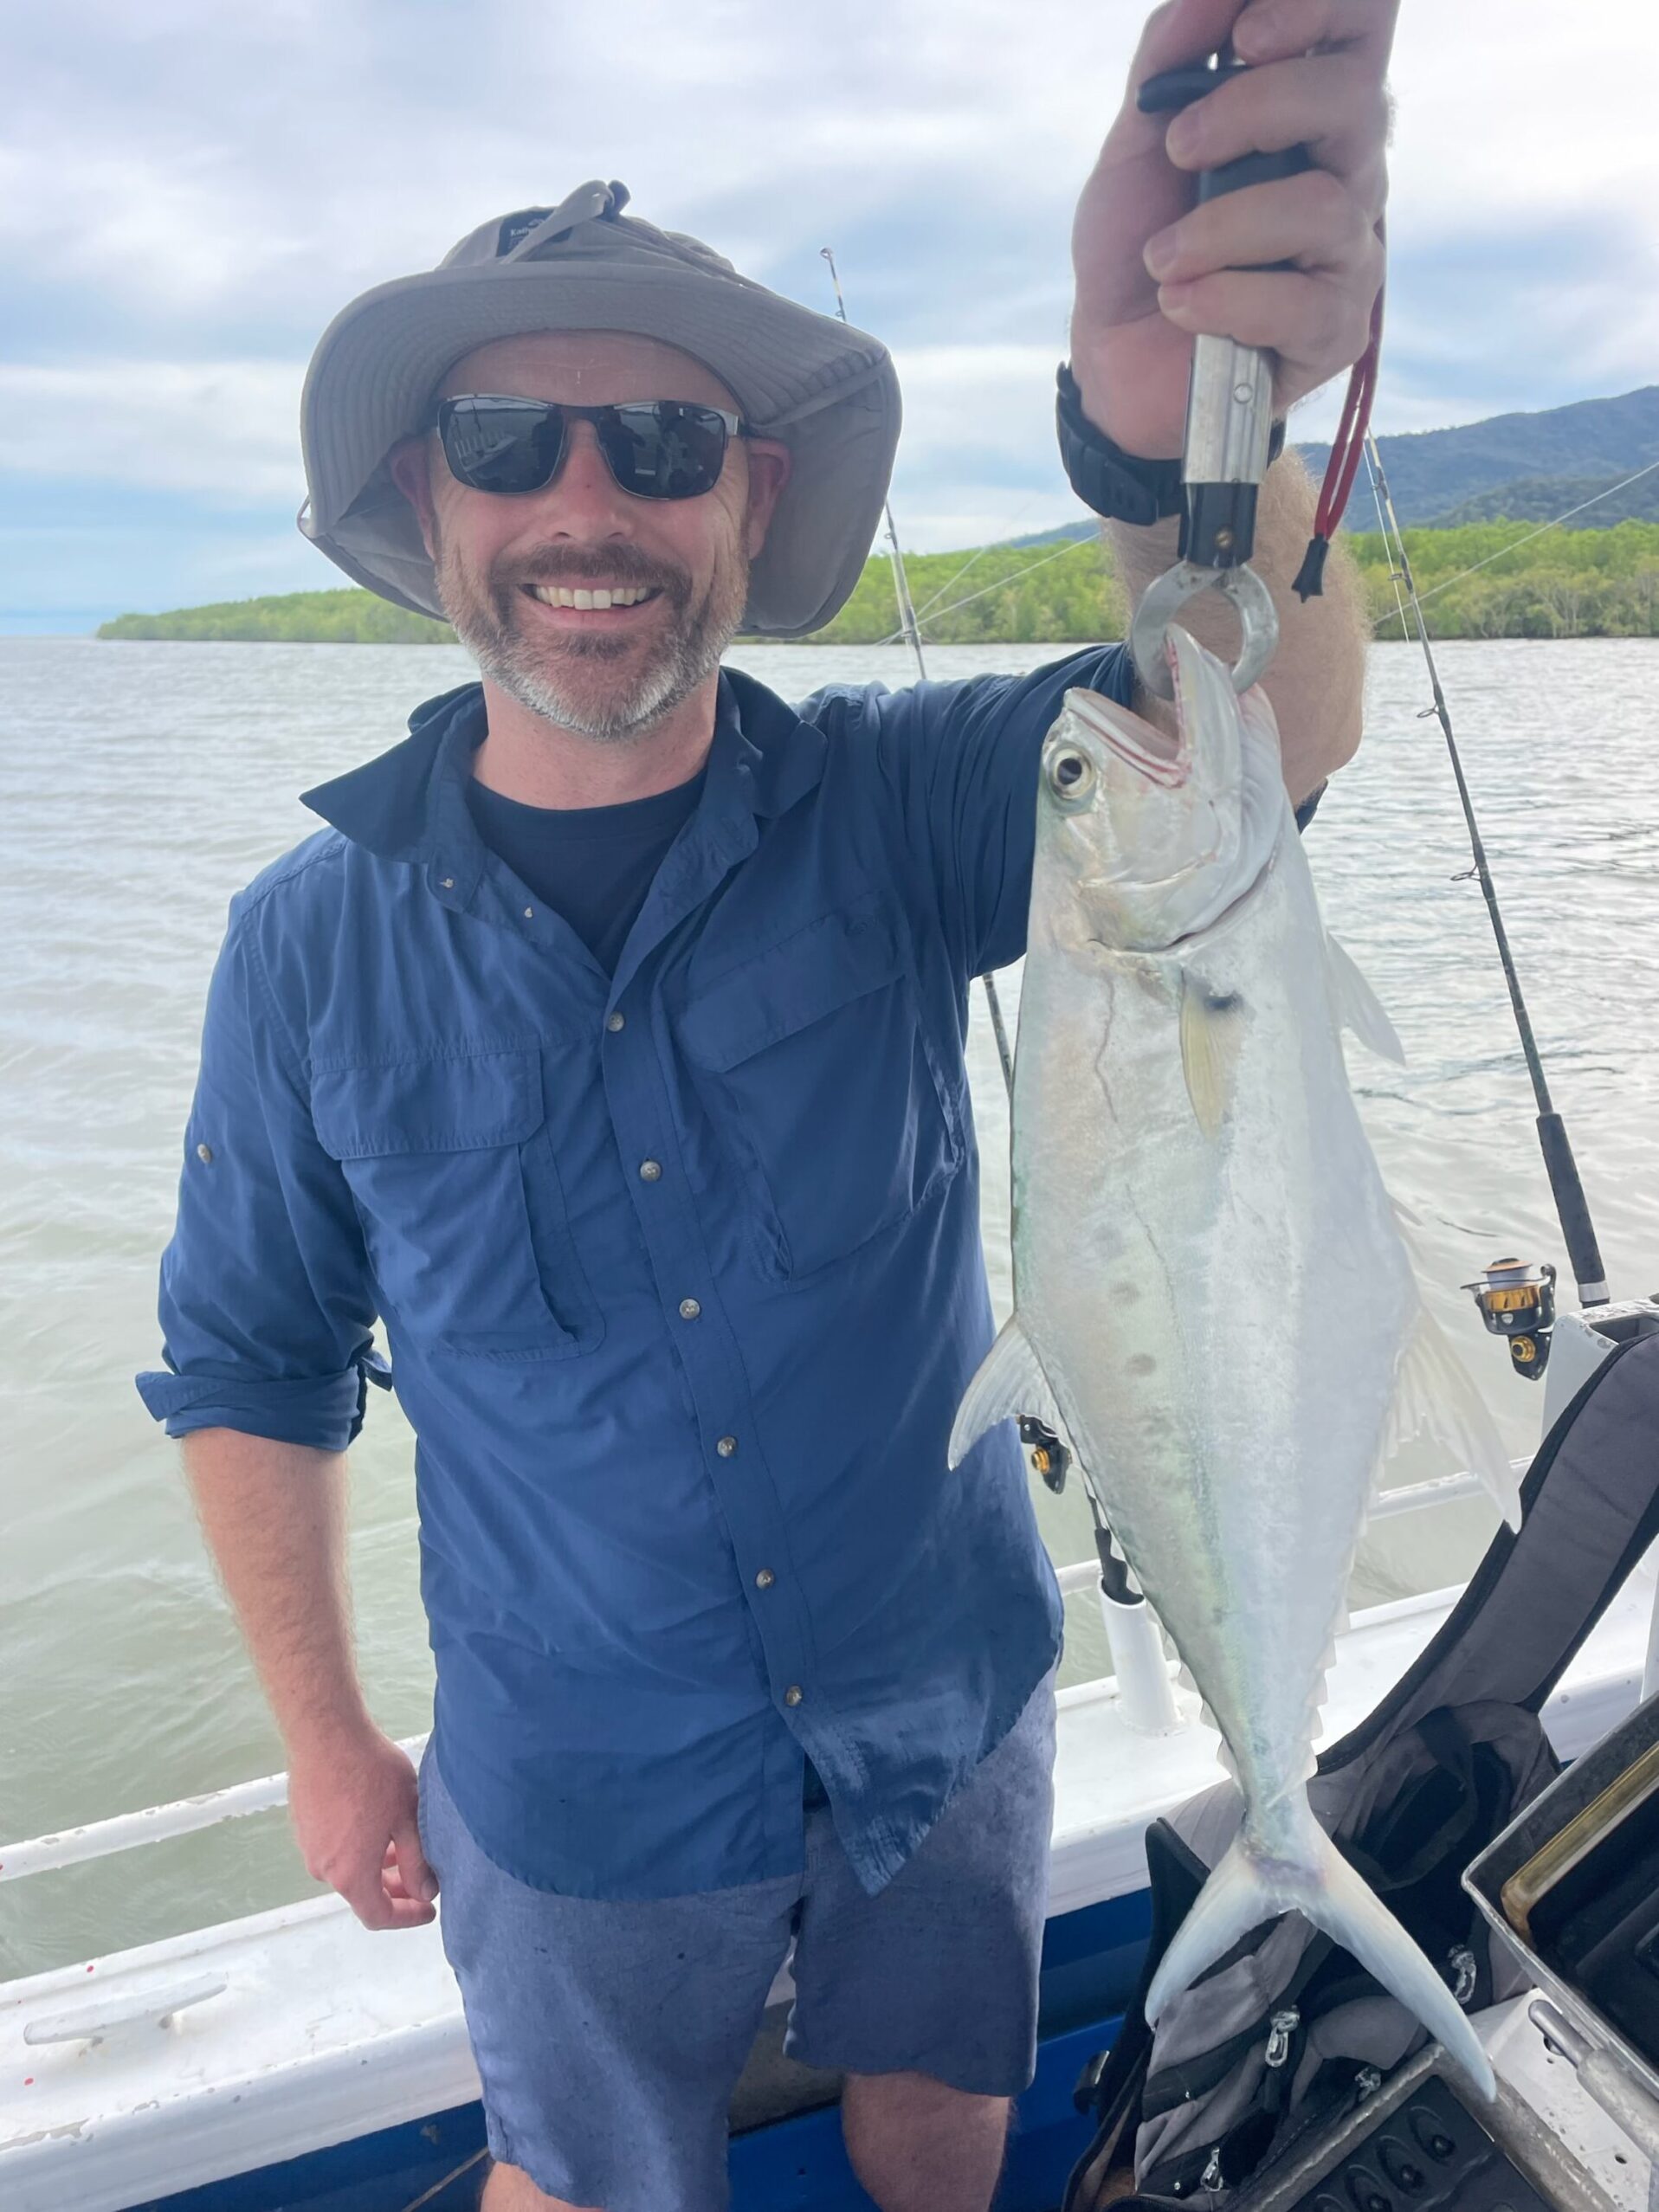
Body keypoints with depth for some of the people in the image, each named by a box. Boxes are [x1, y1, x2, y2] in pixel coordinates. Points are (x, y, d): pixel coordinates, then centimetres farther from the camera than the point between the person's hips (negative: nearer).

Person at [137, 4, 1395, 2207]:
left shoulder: (894, 812, -16)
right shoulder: (314, 945, -14)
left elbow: (1256, 731, -35)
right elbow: (252, 1366, -2)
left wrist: (1183, 430, -56)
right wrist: (325, 1746, 1)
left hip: (949, 1724, 1)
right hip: (588, 1805, 0)